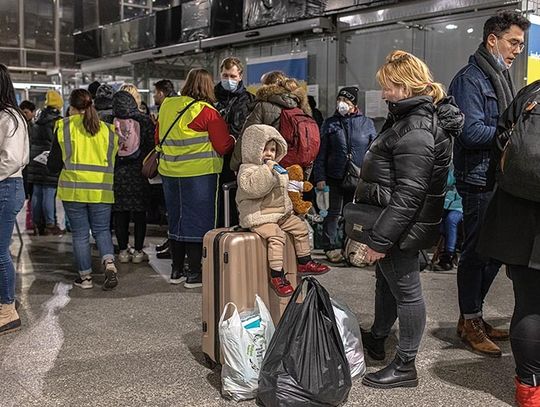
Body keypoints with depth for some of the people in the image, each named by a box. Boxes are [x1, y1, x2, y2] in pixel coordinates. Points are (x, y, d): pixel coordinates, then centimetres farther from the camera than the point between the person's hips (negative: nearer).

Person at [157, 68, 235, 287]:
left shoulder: (167, 105, 6)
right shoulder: (208, 112, -12)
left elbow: (159, 137, 16)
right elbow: (223, 146, -10)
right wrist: (233, 139, 10)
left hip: (169, 172, 6)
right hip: (199, 173, -6)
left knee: (176, 219, 15)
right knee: (196, 221, 2)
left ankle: (177, 270, 22)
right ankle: (194, 273, 6)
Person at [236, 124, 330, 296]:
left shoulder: (277, 169, 16)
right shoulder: (247, 170, -13)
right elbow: (253, 188, -34)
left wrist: (288, 207, 21)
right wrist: (267, 170, -33)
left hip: (281, 214, 9)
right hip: (259, 217, -9)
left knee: (300, 227, 8)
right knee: (276, 235, -27)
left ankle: (304, 262, 22)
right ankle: (276, 275, -22)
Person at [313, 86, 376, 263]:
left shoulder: (366, 123, 4)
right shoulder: (330, 123, 4)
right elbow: (321, 153, 3)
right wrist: (320, 177, -4)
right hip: (336, 176, -1)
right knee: (334, 212, 3)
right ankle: (331, 247, 12)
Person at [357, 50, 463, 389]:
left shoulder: (416, 130, -23)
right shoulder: (411, 117, 11)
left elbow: (408, 194, -27)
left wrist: (381, 239, -24)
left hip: (402, 225, -11)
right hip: (399, 224, 11)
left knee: (406, 291, 1)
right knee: (387, 282, 23)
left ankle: (405, 366, 15)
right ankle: (376, 341, 42)